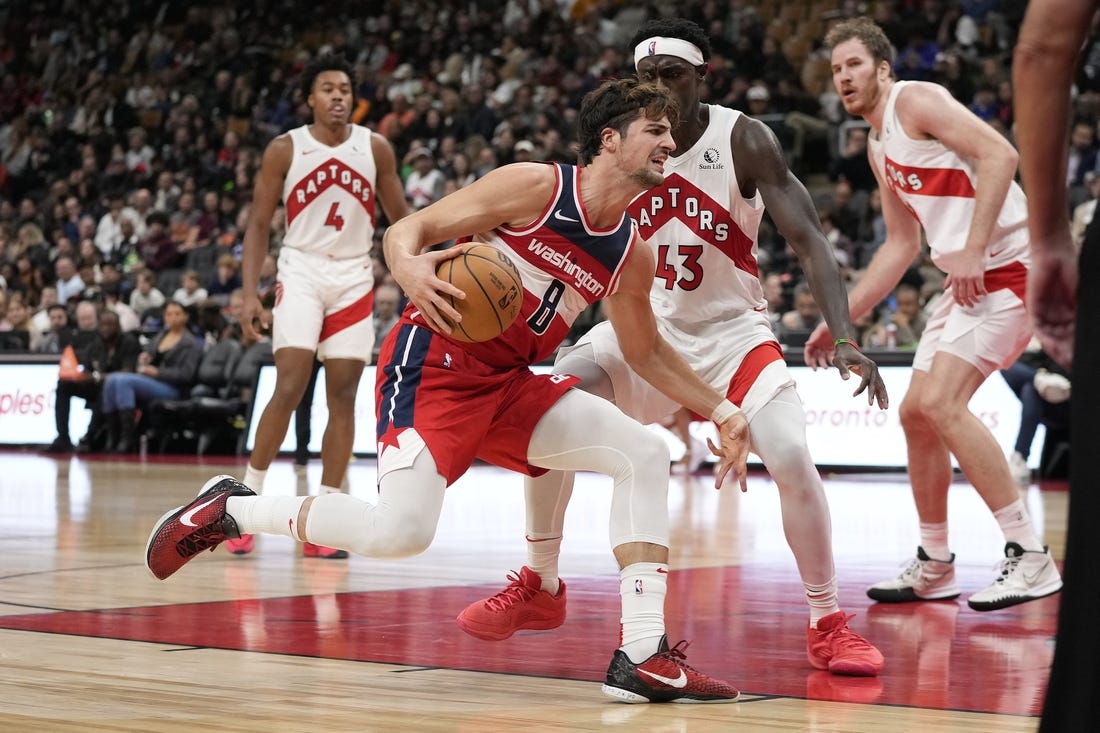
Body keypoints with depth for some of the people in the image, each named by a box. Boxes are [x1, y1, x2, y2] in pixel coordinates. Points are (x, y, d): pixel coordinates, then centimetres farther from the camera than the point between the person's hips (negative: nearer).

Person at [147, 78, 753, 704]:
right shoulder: (535, 185, -11)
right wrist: (409, 268, -33)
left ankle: (642, 656, -6)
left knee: (645, 454, -4)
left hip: (509, 382, 8)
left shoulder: (632, 254, 8)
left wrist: (721, 411, 18)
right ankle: (227, 509, -1)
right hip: (436, 362, -7)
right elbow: (407, 229, -10)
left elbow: (646, 351, 24)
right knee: (400, 532, -24)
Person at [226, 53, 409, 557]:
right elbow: (259, 224, 0)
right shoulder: (284, 150, -2)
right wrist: (249, 292, -10)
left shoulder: (375, 149, 3)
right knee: (290, 388, -14)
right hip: (302, 274, -2)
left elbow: (400, 220, 10)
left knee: (343, 397, 0)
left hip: (354, 280, 2)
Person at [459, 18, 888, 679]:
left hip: (733, 330, -3)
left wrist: (844, 337, -34)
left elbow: (808, 238, -20)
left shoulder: (743, 140, -17)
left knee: (793, 460, -22)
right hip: (647, 325, 3)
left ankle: (829, 625, -2)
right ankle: (540, 588, 0)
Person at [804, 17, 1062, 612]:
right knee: (916, 413, 10)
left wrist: (974, 249, -27)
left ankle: (1030, 558, -17)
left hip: (1009, 266, -10)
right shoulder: (879, 147, 20)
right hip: (970, 279, 10)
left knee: (941, 402, -20)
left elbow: (999, 154, -21)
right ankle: (934, 568, 21)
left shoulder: (916, 100, -8)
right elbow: (902, 245, 26)